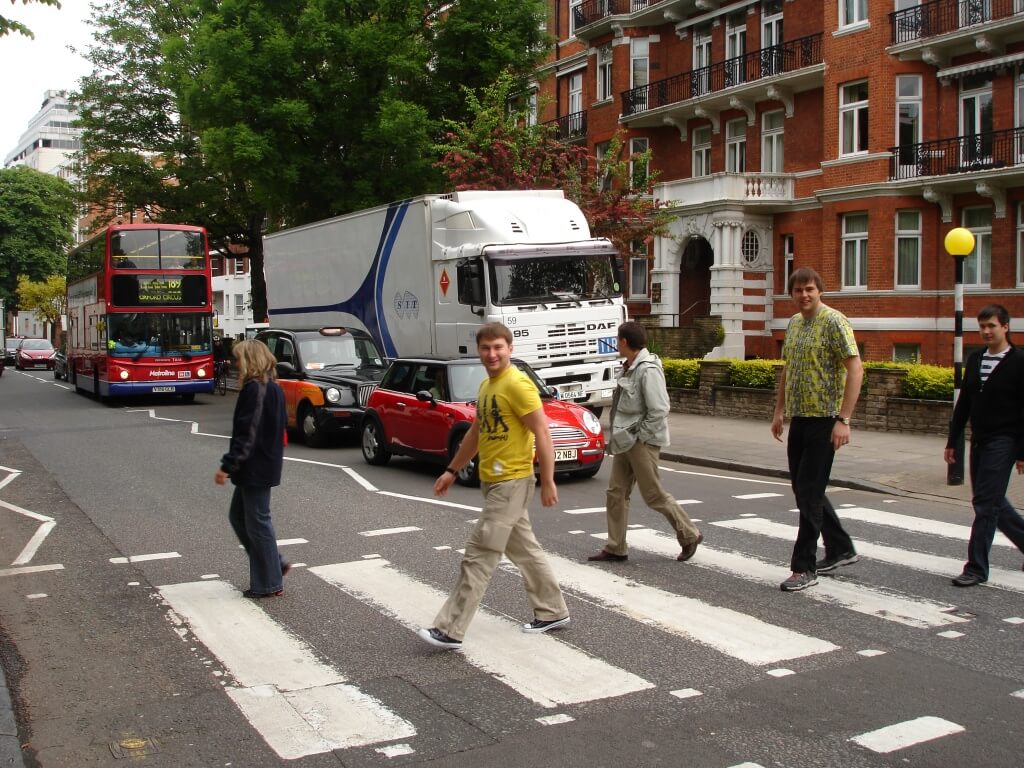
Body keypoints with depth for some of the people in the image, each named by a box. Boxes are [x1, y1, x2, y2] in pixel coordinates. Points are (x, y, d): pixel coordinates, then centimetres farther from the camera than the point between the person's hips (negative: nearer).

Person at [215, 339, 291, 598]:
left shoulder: (255, 388, -17)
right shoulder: (272, 387, 12)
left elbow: (247, 433, -23)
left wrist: (228, 465, -23)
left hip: (255, 468, -10)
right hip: (266, 464, 10)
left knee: (257, 522, -1)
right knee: (238, 516, 18)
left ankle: (270, 584, 9)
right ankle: (274, 565, 22)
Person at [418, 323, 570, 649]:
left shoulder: (517, 384, -15)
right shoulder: (485, 386, 13)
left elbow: (542, 433, -17)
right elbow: (476, 433, 23)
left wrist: (547, 481, -20)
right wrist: (452, 470, 23)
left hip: (511, 483, -9)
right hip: (493, 482, 9)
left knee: (479, 555, -7)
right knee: (524, 550, 17)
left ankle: (450, 630, -4)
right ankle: (553, 612, 29)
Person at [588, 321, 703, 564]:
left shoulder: (648, 370, -19)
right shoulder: (630, 367, 9)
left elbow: (659, 410, -23)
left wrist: (639, 436, -16)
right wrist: (618, 436, 10)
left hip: (642, 442, -9)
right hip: (625, 441, 9)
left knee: (654, 495, 1)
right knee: (616, 493, 9)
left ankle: (690, 535, 17)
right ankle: (615, 548, 16)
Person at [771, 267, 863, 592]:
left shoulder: (834, 322, -12)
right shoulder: (793, 324, 13)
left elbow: (855, 369, -17)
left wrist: (843, 419, -23)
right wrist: (779, 411, 19)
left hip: (824, 420, -8)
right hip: (799, 419, 8)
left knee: (809, 492, -7)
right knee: (802, 488, 14)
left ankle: (804, 568, 1)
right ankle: (841, 549, 30)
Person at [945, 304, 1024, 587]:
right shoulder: (975, 360, 10)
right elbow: (964, 403, 14)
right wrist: (952, 441, 13)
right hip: (979, 441, 7)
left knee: (986, 504, -7)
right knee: (991, 502, 14)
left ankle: (977, 568, -1)